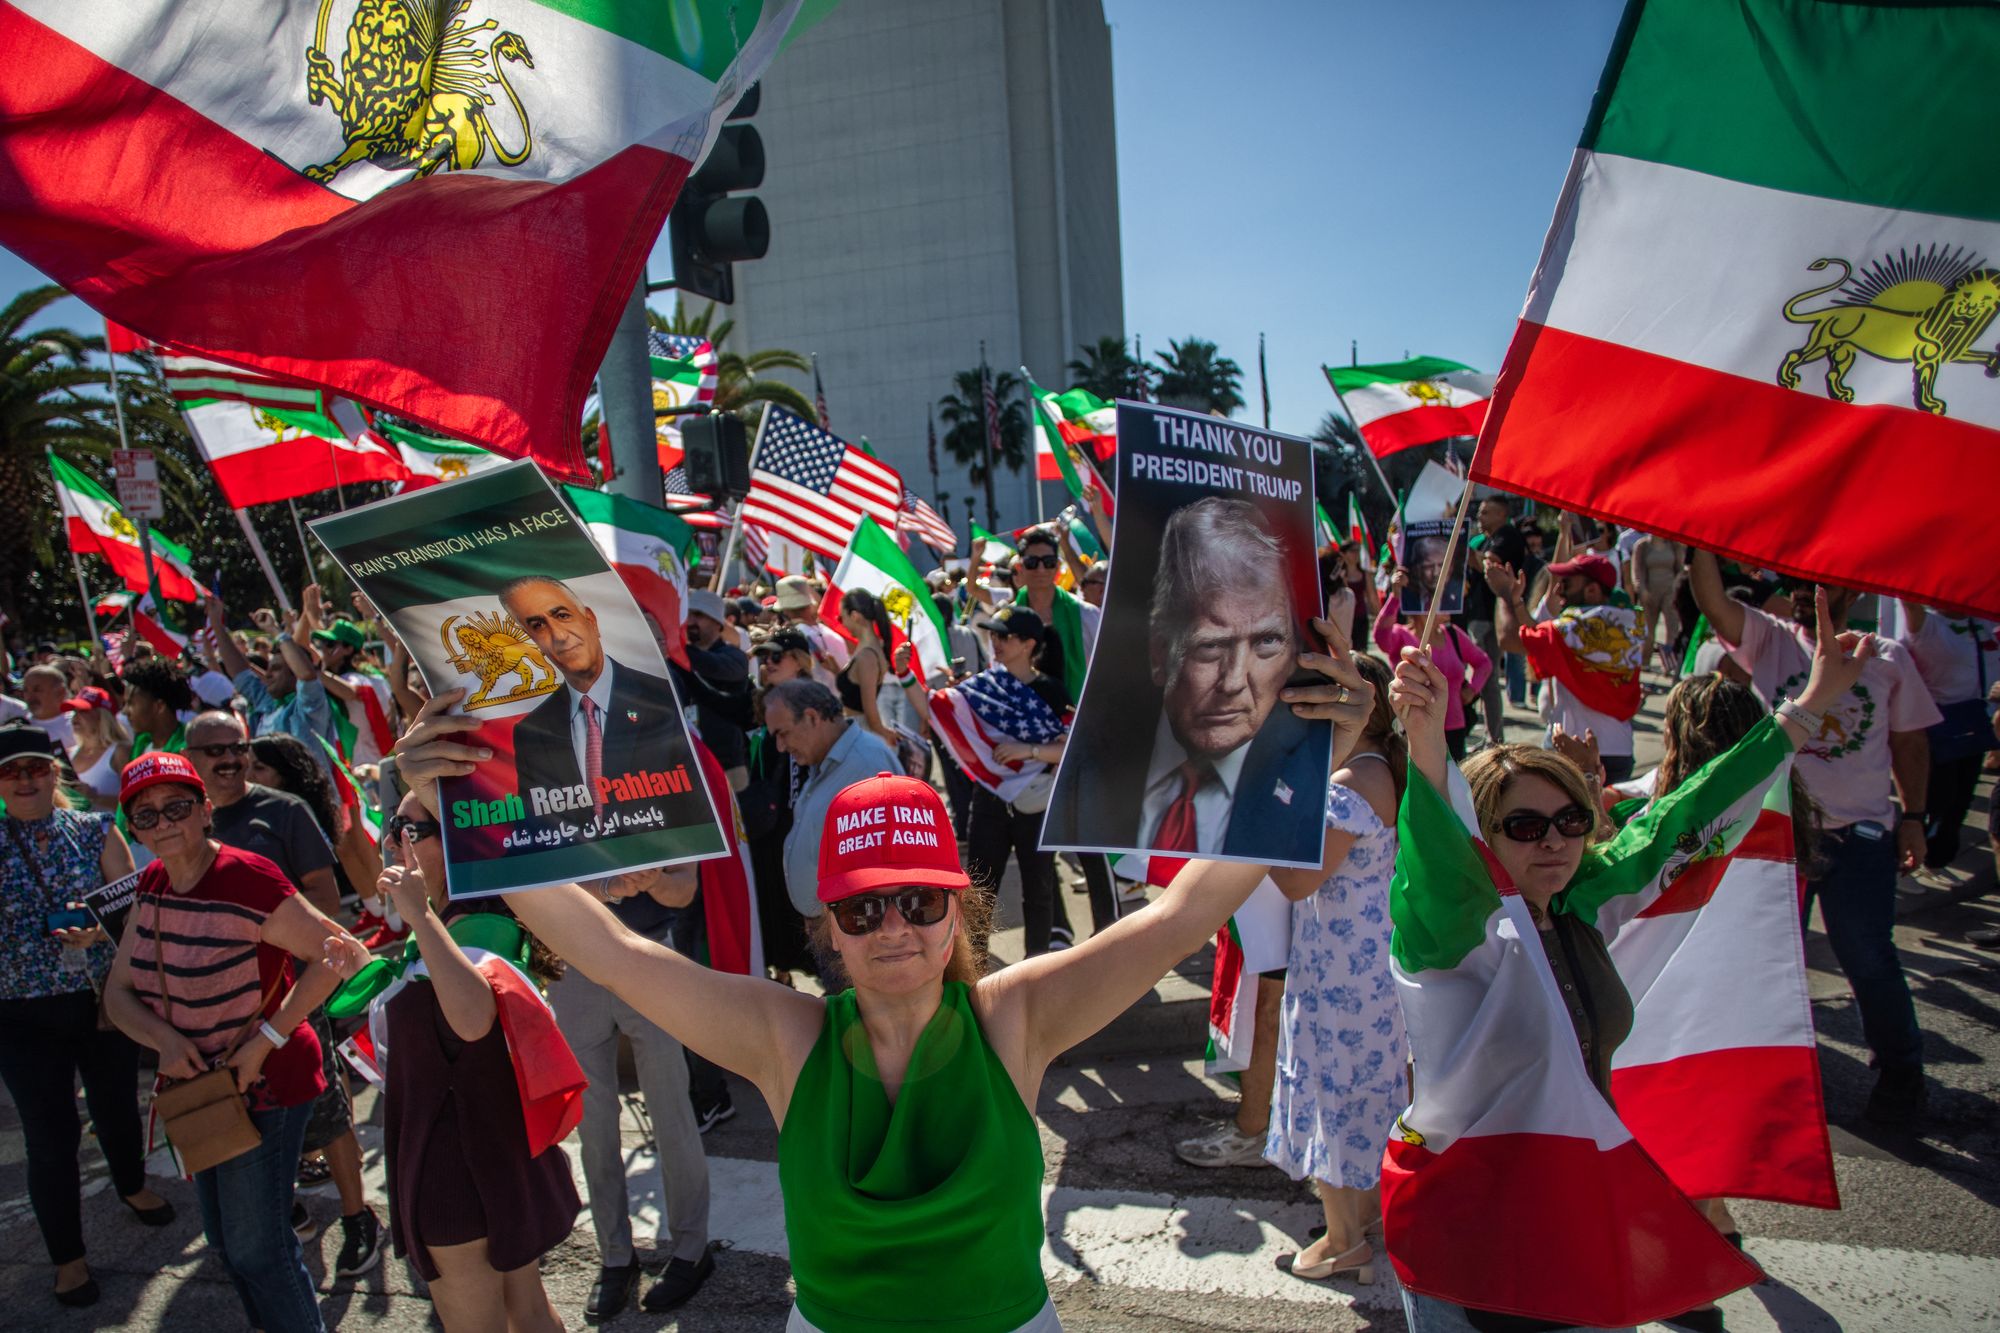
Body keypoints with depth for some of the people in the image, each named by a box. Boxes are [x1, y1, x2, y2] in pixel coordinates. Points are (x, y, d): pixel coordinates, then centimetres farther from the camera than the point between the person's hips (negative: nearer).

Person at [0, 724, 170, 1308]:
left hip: (104, 997, 1)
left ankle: (131, 1184, 50)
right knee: (50, 1133, 6)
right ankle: (66, 1254, 24)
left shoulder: (95, 831, -2)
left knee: (116, 1104, 20)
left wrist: (101, 929, -25)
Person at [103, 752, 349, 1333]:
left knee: (257, 1248, 0)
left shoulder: (246, 880, -23)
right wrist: (164, 1038, -15)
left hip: (264, 1088, -8)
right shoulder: (152, 885, 1)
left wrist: (266, 1039, -23)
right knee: (225, 1241, 22)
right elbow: (119, 991, 5)